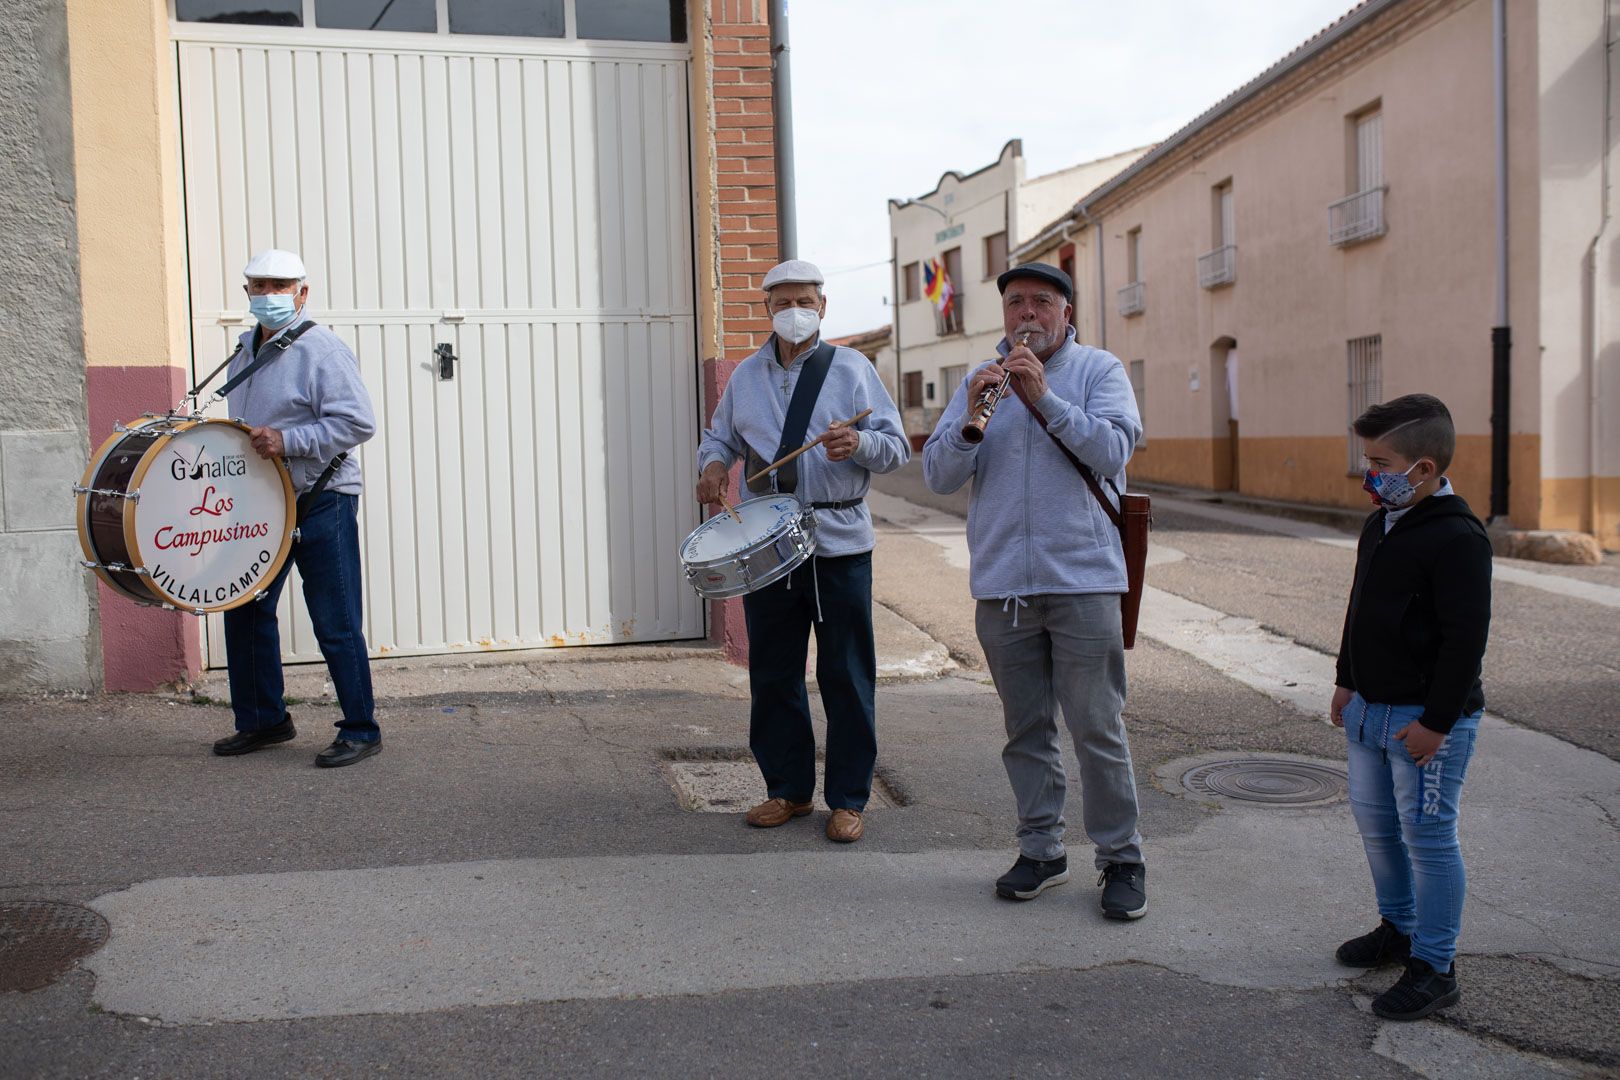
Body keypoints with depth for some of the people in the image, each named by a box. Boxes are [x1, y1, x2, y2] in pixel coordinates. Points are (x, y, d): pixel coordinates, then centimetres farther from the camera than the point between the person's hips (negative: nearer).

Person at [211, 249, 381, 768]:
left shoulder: (320, 349, -12)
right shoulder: (245, 350, 14)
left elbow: (357, 422, -21)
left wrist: (287, 441, -25)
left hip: (321, 502, -9)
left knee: (335, 624, -5)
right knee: (244, 608, 13)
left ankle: (360, 731, 6)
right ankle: (263, 720, 28)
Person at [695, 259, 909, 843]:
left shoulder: (852, 369, 1)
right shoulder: (745, 376, 12)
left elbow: (896, 446, -2)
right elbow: (719, 435, 22)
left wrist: (858, 444, -23)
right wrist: (713, 462, -1)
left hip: (840, 546, -3)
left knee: (846, 677, 2)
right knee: (772, 673, 9)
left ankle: (848, 799, 13)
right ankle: (788, 789, 24)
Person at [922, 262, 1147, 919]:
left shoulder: (1098, 370, 5)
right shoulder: (980, 381, 13)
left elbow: (1113, 451, -11)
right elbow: (939, 476, 3)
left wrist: (1044, 397, -17)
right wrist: (971, 415, -13)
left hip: (1083, 577, -3)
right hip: (1001, 585, 3)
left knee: (1097, 728, -1)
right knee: (1026, 729, 11)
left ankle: (1120, 859, 13)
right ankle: (1041, 850, 23)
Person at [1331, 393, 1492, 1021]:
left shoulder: (1457, 538, -19)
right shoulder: (1379, 527, 10)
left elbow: (1465, 638, -21)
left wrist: (1436, 721, -20)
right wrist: (1348, 682, 19)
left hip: (1428, 719, -9)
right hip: (1371, 710, 9)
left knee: (1427, 835, -3)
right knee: (1374, 820, 18)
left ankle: (1435, 967, 9)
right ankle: (1398, 927, 37)